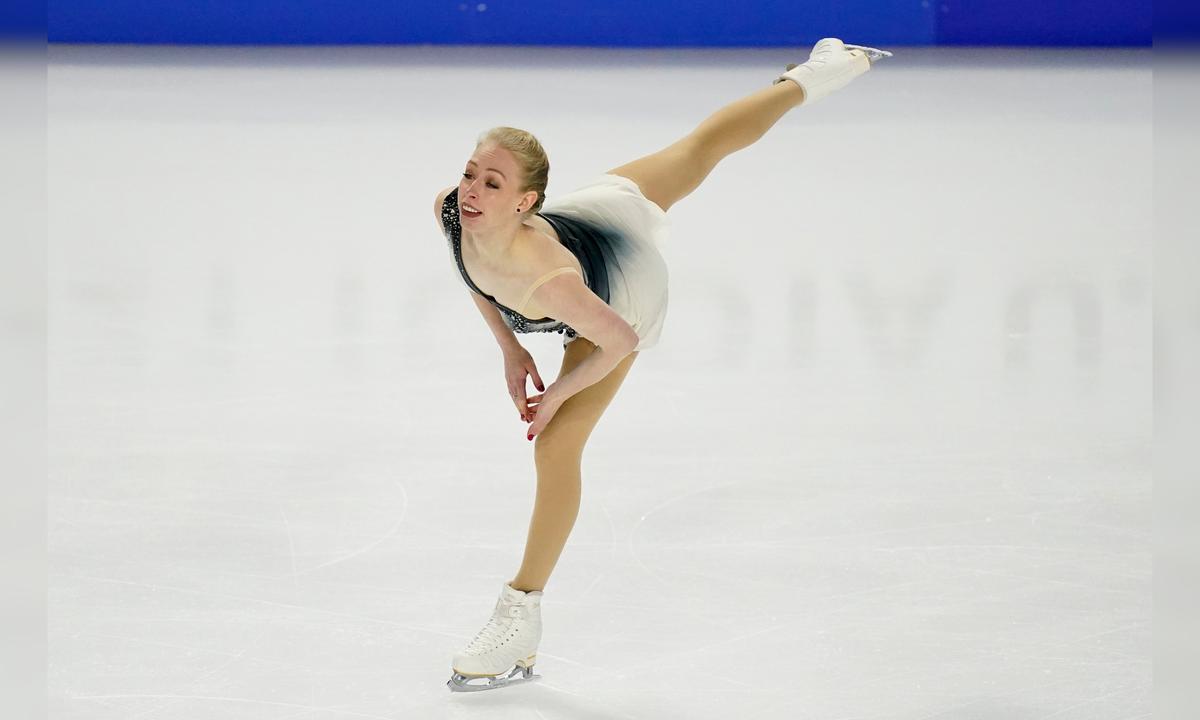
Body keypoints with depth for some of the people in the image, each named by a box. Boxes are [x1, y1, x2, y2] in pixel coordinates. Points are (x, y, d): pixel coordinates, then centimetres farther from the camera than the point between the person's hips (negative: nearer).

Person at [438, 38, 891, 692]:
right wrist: (510, 349, -8)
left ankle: (521, 619, 11)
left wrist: (559, 393, -17)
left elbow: (618, 340, -32)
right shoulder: (449, 211, -33)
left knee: (557, 448, -6)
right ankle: (810, 77, 56)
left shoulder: (544, 281, -49)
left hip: (626, 295, -6)